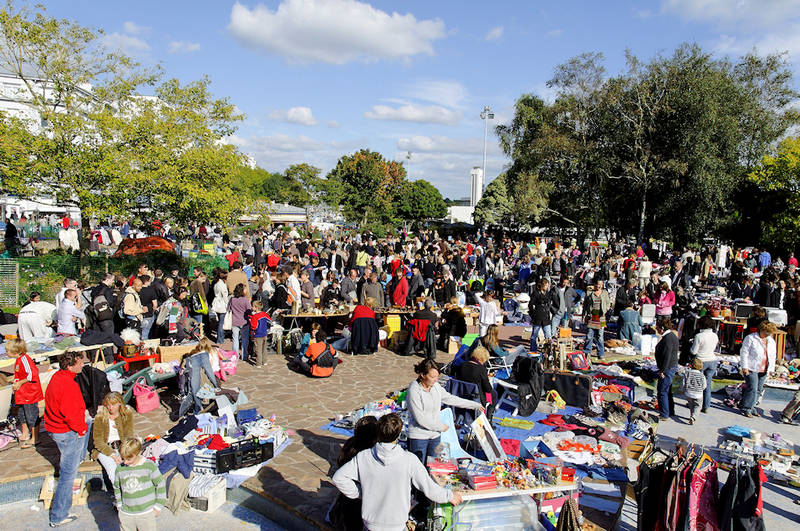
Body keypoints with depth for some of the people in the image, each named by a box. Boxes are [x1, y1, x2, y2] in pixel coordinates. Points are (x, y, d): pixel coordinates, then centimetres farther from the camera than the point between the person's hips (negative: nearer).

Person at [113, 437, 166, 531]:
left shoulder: (149, 466, -9)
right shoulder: (120, 469, -1)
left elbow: (160, 485, -1)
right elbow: (117, 487, 17)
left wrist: (158, 506, 0)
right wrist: (119, 504, 10)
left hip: (146, 512, -3)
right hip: (126, 514, 3)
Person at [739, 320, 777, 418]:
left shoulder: (771, 341, 13)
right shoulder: (751, 338, -7)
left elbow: (772, 356, 22)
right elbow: (744, 353, -9)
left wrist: (771, 368, 15)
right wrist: (744, 367, -13)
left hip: (763, 371, 7)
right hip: (751, 369, -7)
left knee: (759, 390, 8)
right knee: (752, 389, -11)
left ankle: (751, 407, 18)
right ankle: (746, 409, -4)